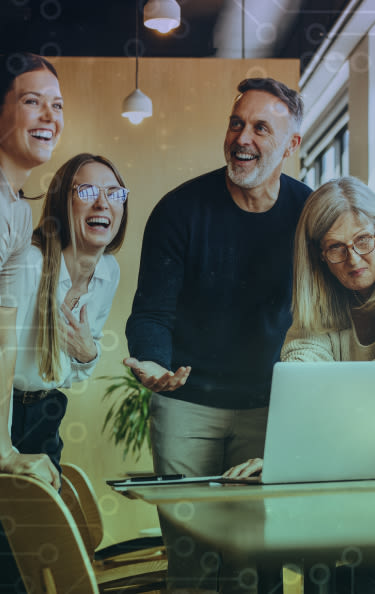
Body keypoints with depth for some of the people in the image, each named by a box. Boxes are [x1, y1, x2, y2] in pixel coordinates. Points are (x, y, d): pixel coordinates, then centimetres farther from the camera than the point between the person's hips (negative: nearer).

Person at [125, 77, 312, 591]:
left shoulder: (309, 213, -4)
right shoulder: (180, 209, -10)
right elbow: (152, 312, -8)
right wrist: (151, 363, -28)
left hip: (269, 406, 2)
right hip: (187, 403, -1)